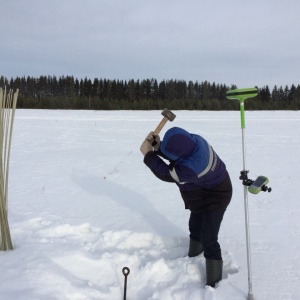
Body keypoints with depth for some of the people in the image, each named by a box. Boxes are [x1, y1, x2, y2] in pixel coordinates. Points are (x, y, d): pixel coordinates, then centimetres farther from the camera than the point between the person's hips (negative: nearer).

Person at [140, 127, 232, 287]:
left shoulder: (190, 168, -44)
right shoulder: (192, 140, -22)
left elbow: (165, 173, -27)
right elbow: (172, 149, -3)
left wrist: (148, 153, -20)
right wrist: (158, 146, -23)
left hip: (215, 197, -9)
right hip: (202, 195, 9)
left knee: (208, 239, -8)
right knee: (195, 226, 26)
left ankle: (214, 283, 6)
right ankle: (193, 257, 52)